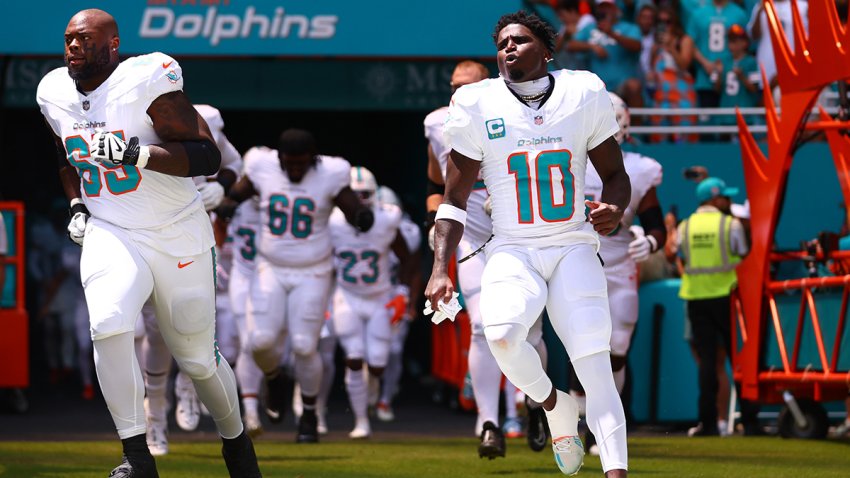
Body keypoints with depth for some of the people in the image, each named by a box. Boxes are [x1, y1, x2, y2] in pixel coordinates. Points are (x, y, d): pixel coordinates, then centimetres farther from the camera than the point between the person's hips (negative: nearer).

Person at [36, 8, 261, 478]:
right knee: (108, 325, -27)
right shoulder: (56, 94, 3)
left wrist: (137, 153, -32)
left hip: (178, 239, -3)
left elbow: (207, 156, -21)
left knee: (197, 358, 7)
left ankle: (235, 439, 36)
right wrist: (76, 206, 7)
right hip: (109, 234, 3)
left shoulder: (147, 82, -16)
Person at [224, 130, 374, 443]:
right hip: (270, 270, 2)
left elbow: (356, 213, -8)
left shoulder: (330, 176, -11)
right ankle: (275, 380, 25)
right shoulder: (263, 169, -5)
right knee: (261, 341, -10)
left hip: (311, 275, -2)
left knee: (305, 347, -6)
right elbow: (233, 197, 8)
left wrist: (362, 217, -32)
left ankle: (309, 414, 16)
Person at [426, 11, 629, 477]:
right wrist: (440, 270, -6)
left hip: (574, 250, 0)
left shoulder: (584, 93, 2)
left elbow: (615, 174, 13)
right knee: (501, 334, -30)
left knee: (596, 368, -15)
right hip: (512, 251, 0)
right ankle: (555, 406, -1)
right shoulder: (477, 105, 0)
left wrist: (614, 209, -10)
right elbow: (454, 199, 5)